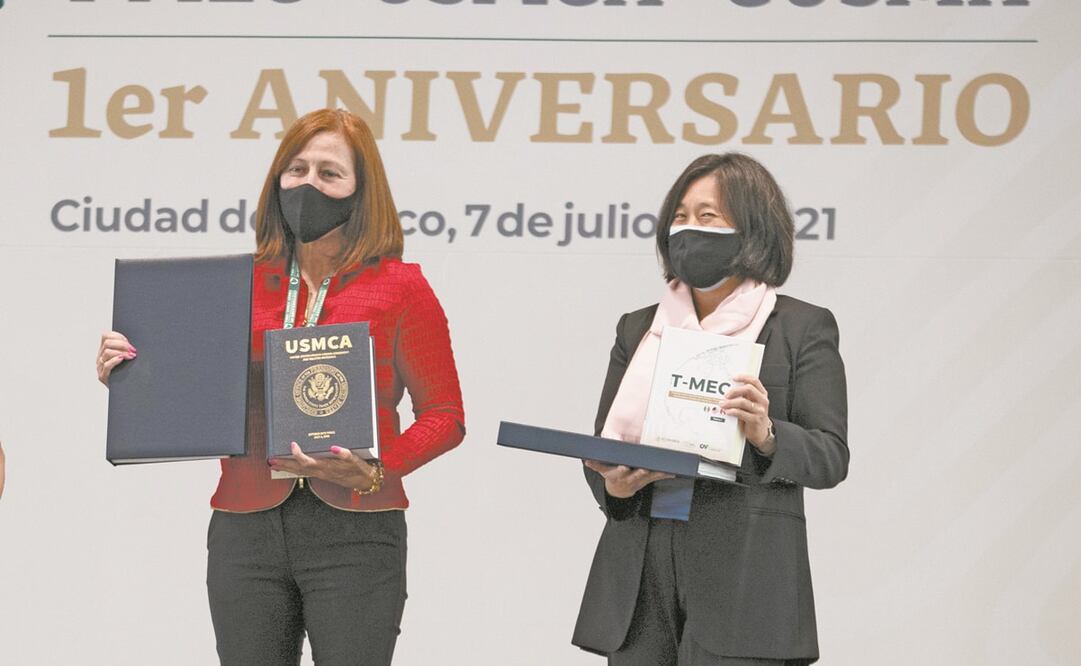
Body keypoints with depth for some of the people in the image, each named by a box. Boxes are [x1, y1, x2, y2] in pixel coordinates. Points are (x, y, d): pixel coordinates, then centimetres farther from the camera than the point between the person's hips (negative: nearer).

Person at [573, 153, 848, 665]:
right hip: (639, 570, 4)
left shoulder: (803, 328, 6)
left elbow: (831, 455, -1)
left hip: (741, 573, -4)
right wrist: (613, 485, -6)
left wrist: (767, 436, -20)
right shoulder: (637, 329, 18)